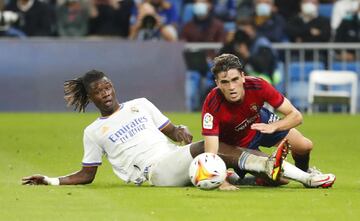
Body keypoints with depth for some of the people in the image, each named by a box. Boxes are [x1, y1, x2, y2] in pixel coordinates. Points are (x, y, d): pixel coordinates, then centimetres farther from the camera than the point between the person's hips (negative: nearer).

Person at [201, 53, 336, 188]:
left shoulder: (258, 86, -33)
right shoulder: (212, 105, -40)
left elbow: (296, 116, -26)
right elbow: (211, 153, -44)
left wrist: (273, 127, -44)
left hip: (259, 122, 3)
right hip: (237, 145, -3)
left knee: (304, 146, 6)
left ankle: (304, 170, 43)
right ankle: (306, 178, 14)